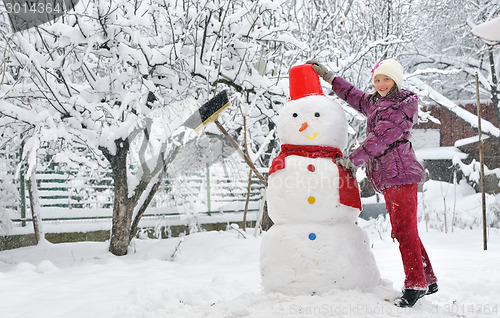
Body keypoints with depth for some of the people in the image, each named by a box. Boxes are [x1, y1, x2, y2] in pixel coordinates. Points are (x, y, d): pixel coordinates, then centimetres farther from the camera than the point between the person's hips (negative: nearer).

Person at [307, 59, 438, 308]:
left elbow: (380, 138, -16)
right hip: (388, 177, 9)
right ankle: (429, 281, 19)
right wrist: (327, 76, 30)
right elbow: (354, 96, 33)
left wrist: (353, 160, -20)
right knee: (403, 231, 11)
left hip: (400, 173, -9)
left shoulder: (403, 105, -7)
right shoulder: (374, 103, 18)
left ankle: (415, 285, -3)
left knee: (404, 229, -10)